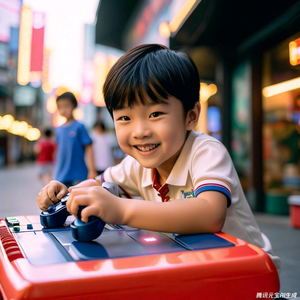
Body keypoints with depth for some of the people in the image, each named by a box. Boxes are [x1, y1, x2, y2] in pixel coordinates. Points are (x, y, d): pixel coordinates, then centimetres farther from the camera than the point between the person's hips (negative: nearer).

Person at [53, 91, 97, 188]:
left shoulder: (79, 127, -5)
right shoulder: (59, 129, 10)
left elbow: (89, 149, -6)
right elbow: (59, 151, 16)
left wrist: (92, 171, -11)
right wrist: (57, 174, 17)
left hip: (78, 176, -5)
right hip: (61, 177, 5)